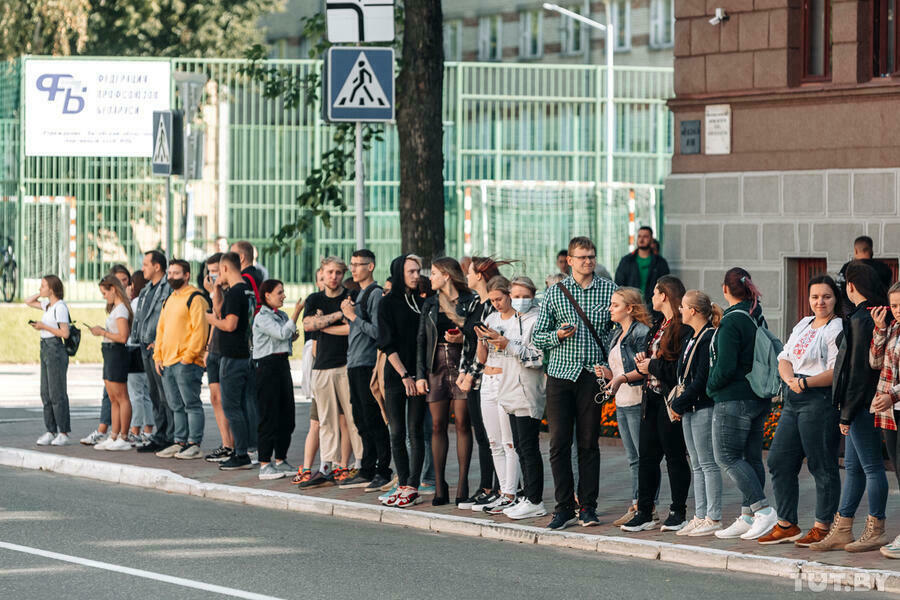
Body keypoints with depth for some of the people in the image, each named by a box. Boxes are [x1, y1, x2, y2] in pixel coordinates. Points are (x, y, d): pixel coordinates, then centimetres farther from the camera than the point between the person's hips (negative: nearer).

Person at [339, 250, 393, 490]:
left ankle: (384, 472, -4)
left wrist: (353, 316, -13)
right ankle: (367, 472, 15)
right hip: (355, 366, 10)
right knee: (362, 422, 11)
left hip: (368, 365, -10)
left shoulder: (376, 294, -10)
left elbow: (376, 331, -18)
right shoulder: (359, 294, 19)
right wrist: (347, 313, 9)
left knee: (374, 421, -8)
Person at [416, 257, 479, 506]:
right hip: (436, 367, 4)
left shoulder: (471, 302, 1)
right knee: (438, 425, 1)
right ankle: (440, 487, 4)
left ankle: (463, 485, -1)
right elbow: (421, 340, 12)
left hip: (462, 366, -4)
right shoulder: (430, 305, 14)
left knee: (463, 424, -4)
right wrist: (420, 374, 4)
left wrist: (463, 339, -17)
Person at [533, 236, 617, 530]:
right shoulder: (554, 293, 6)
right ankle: (564, 507, 3)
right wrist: (558, 335, -12)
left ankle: (588, 507, 9)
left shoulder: (609, 290, 5)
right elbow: (537, 337, 8)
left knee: (589, 443, 3)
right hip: (561, 374, 1)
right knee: (559, 443, -2)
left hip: (593, 375, -1)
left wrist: (609, 364, -5)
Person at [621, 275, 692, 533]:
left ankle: (678, 512, 10)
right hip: (652, 398, 9)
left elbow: (681, 367, -21)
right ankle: (644, 513, 12)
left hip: (670, 401, -9)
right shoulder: (658, 325, 16)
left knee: (675, 455, 0)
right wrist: (643, 359, 4)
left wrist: (652, 366, -12)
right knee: (647, 455, 8)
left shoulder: (683, 328, -15)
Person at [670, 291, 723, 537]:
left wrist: (679, 404, -14)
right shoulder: (693, 339, 16)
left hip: (704, 408, -10)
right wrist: (679, 404, 9)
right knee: (697, 465, 11)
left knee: (708, 464, -6)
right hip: (689, 409, 10)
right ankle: (700, 517, 14)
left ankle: (714, 518, -3)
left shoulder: (710, 338, -14)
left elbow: (702, 379, -19)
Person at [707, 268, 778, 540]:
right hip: (759, 398, 9)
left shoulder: (731, 322, -16)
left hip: (734, 399, -9)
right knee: (751, 457, 10)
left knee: (727, 456, -5)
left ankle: (764, 509, -14)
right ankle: (748, 517, 12)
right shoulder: (757, 318, 10)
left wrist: (711, 386, -3)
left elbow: (725, 367, -21)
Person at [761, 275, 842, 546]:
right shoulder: (803, 325, 19)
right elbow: (784, 358, 16)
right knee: (779, 462, 9)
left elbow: (838, 371, -16)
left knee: (822, 466, -4)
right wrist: (790, 379, -5)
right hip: (793, 402, 9)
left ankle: (823, 528, 2)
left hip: (820, 401, -9)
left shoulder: (838, 329, -7)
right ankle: (786, 525, 17)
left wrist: (805, 383, -19)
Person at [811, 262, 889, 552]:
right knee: (853, 466, 13)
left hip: (862, 405, -10)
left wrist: (847, 413, -14)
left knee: (871, 466, -3)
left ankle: (876, 531, 3)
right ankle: (841, 531, 17)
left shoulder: (860, 319, -16)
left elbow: (858, 369, -18)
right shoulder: (878, 317, 12)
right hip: (865, 406, 10)